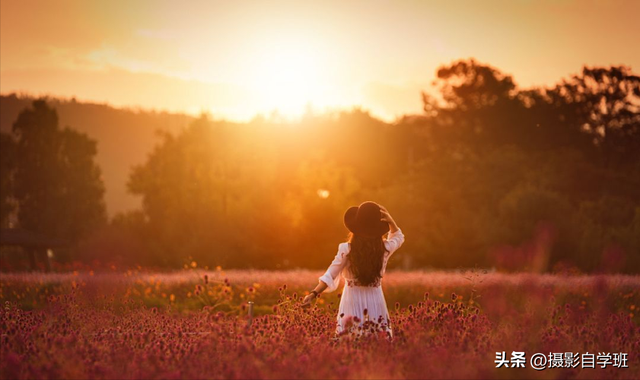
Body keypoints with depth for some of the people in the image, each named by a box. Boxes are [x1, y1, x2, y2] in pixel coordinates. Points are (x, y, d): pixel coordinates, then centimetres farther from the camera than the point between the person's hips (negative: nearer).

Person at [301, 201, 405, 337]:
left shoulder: (347, 249, -10)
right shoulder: (384, 248, -3)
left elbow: (330, 276, -13)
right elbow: (398, 236, 19)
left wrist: (313, 294, -12)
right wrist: (389, 220, 3)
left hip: (352, 305, -2)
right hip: (375, 305, 2)